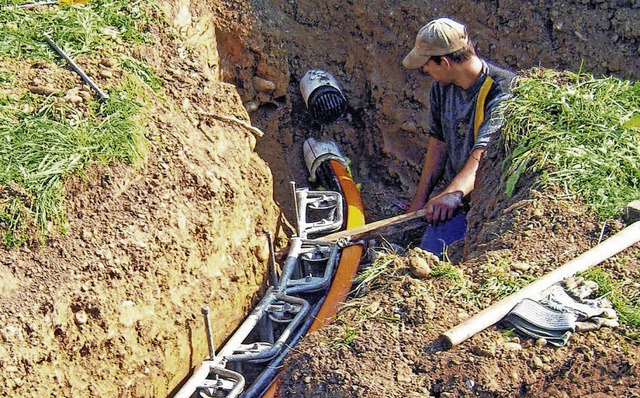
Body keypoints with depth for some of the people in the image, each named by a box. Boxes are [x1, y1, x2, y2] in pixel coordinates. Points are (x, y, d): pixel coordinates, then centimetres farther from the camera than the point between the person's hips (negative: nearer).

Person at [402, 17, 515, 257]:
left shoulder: (503, 90, -20)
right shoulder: (441, 87, 4)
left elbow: (485, 152, -35)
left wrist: (455, 193, -51)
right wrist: (420, 200, 8)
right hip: (454, 203, 6)